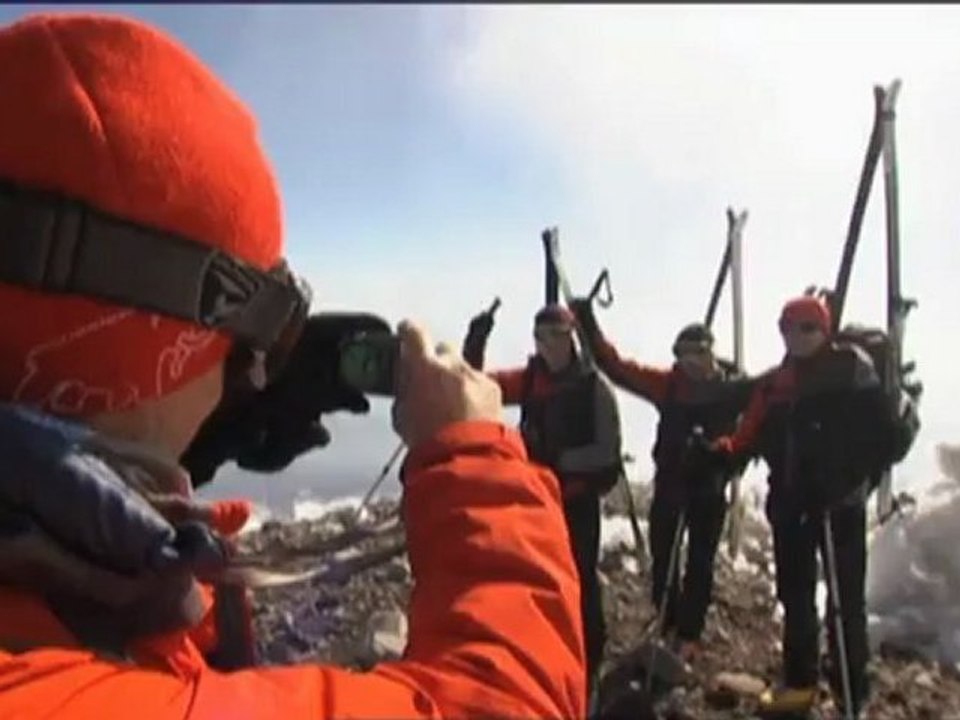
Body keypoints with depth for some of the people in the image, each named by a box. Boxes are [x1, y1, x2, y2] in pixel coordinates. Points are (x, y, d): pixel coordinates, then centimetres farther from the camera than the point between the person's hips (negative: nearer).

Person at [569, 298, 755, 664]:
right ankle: (669, 627, 27)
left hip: (710, 486, -2)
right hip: (669, 481, 2)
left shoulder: (735, 386, -9)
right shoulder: (668, 383, -5)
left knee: (700, 563, 8)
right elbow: (617, 366, -6)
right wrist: (589, 323, -10)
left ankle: (689, 635, 18)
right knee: (662, 559, 9)